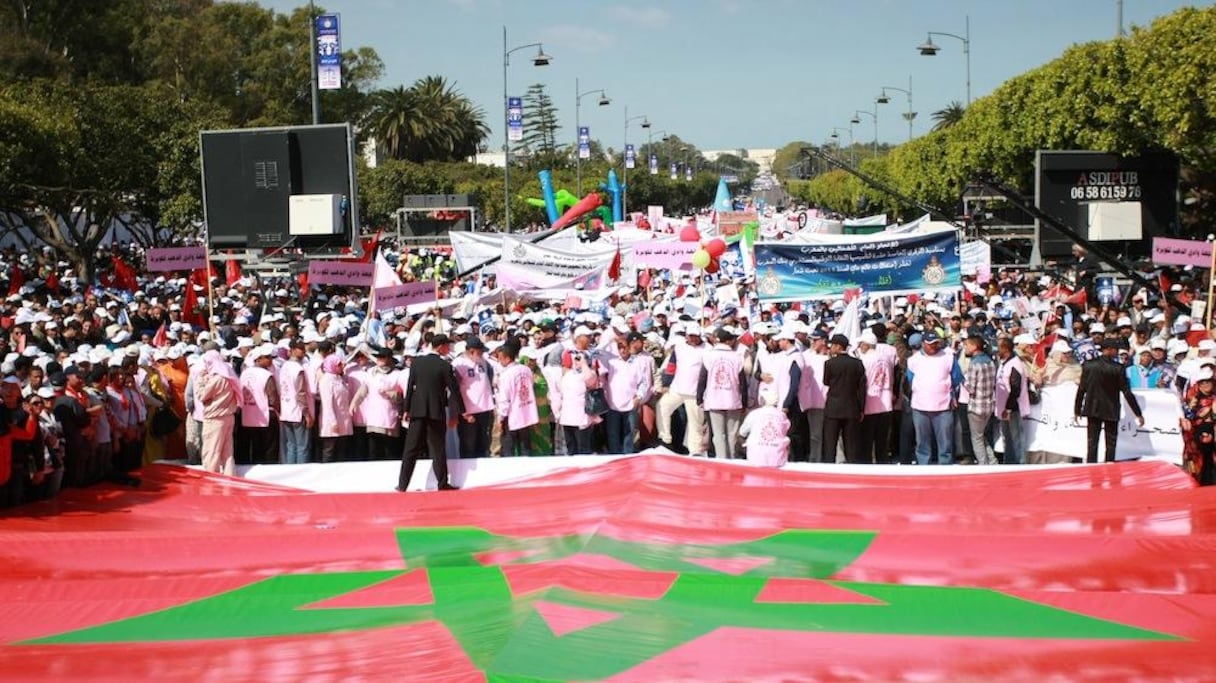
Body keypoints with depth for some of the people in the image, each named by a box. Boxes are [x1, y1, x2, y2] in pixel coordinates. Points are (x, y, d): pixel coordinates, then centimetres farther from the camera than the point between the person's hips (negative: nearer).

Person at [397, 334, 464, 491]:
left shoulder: (416, 362, 3)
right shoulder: (445, 366, -7)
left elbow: (410, 387, 4)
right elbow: (453, 390, -5)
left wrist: (406, 409, 10)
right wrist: (456, 413, 3)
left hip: (417, 410, 3)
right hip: (436, 412, -3)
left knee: (411, 449, 6)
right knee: (437, 449, 4)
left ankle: (402, 484, 5)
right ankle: (442, 483, 4)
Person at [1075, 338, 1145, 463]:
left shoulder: (1088, 365, -4)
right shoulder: (1117, 368, -13)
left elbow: (1081, 389, 0)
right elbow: (1127, 393, -10)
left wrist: (1077, 410, 10)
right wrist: (1138, 414, -4)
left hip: (1092, 410, 3)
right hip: (1111, 411, -3)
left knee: (1092, 444, 6)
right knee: (1110, 445, 6)